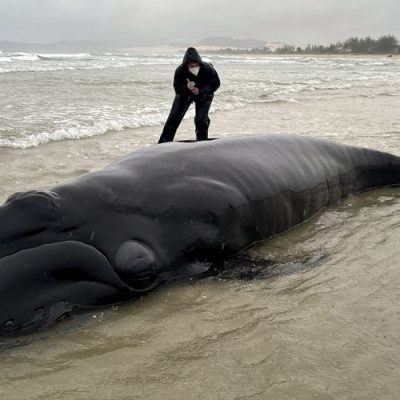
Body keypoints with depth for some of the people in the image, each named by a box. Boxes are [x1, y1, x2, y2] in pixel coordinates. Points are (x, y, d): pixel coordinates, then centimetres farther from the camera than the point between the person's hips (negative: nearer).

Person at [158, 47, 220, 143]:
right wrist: (186, 88, -46)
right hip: (185, 94, 2)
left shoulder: (208, 69, -33)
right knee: (174, 117, 0)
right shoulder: (180, 71, -31)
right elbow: (177, 88, -23)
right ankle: (164, 142, 10)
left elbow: (216, 84, -18)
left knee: (201, 119, -15)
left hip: (203, 95, -1)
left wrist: (201, 91, -32)